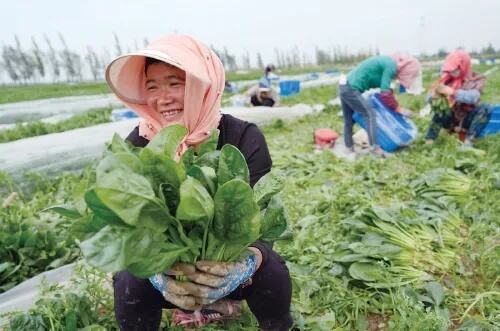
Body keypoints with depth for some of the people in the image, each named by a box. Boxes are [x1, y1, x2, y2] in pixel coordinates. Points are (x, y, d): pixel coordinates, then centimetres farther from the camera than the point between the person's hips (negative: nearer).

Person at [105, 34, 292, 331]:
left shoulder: (244, 138, -20)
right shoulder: (137, 146, -15)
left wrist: (246, 260, -45)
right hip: (168, 263, 1)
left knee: (271, 271, -28)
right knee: (131, 283, -27)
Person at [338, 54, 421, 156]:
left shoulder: (388, 61, 16)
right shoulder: (391, 66, -12)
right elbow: (385, 94, -14)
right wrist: (398, 108, -3)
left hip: (345, 87, 10)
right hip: (351, 89, -10)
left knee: (349, 120, 15)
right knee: (369, 114, -11)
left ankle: (350, 148, 24)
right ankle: (374, 147, -13)